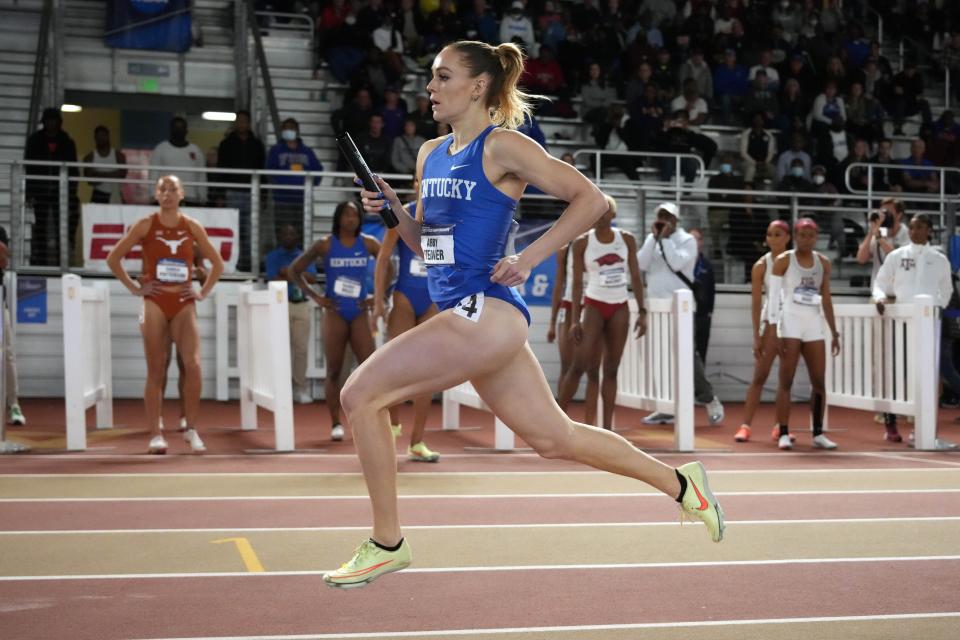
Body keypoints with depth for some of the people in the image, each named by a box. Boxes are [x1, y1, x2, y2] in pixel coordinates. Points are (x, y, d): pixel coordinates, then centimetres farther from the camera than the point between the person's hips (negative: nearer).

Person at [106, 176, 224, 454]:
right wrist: (134, 288, -1)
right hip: (155, 304, -1)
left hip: (184, 304, 1)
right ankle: (156, 435, 7)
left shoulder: (192, 227, 6)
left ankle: (191, 430, 1)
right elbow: (113, 258, 4)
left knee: (193, 366, -13)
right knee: (156, 371, 1)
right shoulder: (146, 225, 1)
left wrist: (204, 292, 6)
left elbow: (217, 263, 15)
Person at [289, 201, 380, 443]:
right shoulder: (325, 244, -1)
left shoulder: (367, 243, 2)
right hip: (335, 313, -1)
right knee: (334, 371, 2)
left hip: (360, 313, 1)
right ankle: (336, 424, 9)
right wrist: (316, 297, -4)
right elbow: (294, 270, 2)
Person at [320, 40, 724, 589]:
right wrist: (394, 210, 4)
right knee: (555, 437, 16)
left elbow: (592, 199, -9)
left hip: (485, 313, -9)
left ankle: (387, 544, 1)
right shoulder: (431, 154, 16)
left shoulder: (502, 146, -7)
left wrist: (528, 259, -13)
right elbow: (426, 243, 23)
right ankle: (681, 483, 30)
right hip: (468, 318, 9)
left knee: (361, 394, -11)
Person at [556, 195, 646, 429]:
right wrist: (575, 320, -9)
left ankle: (607, 428, 7)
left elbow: (635, 277, 7)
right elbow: (577, 282, -4)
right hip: (594, 306, -3)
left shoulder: (627, 239, 4)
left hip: (620, 308, 3)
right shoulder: (582, 242, -4)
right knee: (580, 366, -11)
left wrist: (642, 311, 1)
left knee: (611, 369, 4)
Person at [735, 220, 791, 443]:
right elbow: (756, 302, -4)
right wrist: (757, 336, -9)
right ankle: (745, 425, -3)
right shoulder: (761, 265, -2)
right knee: (760, 376, -5)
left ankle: (781, 426, 12)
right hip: (771, 322, -2)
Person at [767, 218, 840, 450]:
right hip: (790, 322, -4)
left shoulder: (823, 262, 10)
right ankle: (783, 434, -1)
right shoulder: (783, 260, -2)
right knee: (786, 381, -4)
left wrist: (834, 332, 12)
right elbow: (773, 296, -6)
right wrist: (774, 330, -14)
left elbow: (826, 299, 14)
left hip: (814, 324, 4)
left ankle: (818, 433, 11)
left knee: (819, 381, 3)